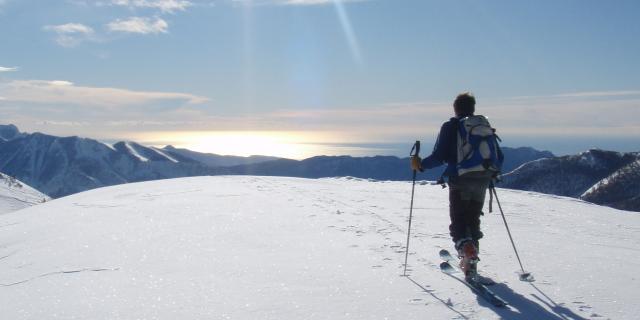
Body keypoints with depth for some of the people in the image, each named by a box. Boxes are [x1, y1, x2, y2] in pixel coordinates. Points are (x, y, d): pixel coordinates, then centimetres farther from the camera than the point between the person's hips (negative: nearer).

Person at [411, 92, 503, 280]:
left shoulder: (450, 127, -1)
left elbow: (439, 157, -9)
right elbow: (499, 158, 10)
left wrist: (420, 164, 6)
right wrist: (491, 172, 30)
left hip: (459, 182, -4)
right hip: (481, 182, 4)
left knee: (458, 221, 1)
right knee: (473, 221, 16)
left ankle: (465, 247, -29)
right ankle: (471, 264, 18)